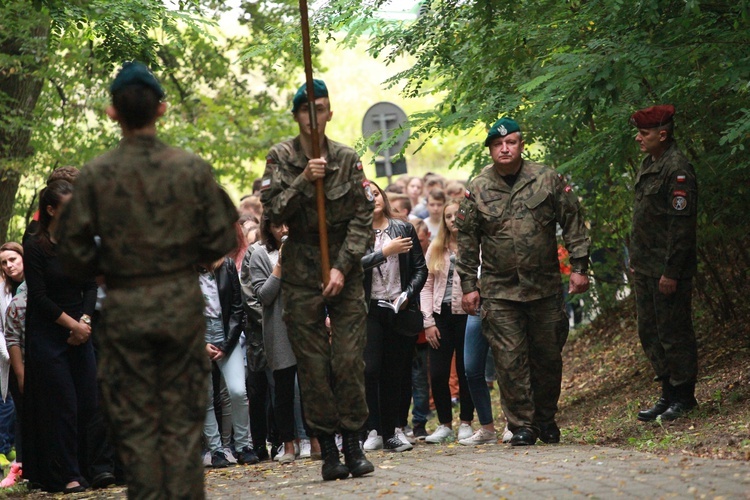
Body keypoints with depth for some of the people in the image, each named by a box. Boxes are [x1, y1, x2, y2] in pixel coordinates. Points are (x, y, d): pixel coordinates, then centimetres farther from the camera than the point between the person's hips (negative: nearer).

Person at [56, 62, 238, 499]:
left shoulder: (95, 175, -7)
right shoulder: (192, 168, -5)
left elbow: (75, 253, -5)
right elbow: (221, 241, -1)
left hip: (124, 309, -1)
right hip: (182, 303, 1)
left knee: (136, 420, 7)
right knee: (183, 419, 8)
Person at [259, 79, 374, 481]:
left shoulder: (347, 159, 1)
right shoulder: (281, 158, 1)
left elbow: (362, 220, -1)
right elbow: (273, 212, -7)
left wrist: (342, 267, -11)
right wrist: (303, 181, -20)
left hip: (345, 269, 0)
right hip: (300, 272, 0)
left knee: (350, 359, -5)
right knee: (313, 364, -1)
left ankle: (353, 442, 5)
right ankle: (327, 448, 4)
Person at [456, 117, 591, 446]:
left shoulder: (548, 180, 0)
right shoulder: (478, 189, 1)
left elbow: (573, 222, 4)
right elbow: (467, 240, 6)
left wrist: (579, 267, -1)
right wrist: (468, 285, 3)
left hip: (546, 285, 1)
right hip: (499, 291, 0)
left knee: (548, 356, 7)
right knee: (510, 360, -4)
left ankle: (546, 419, 23)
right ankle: (521, 425, 3)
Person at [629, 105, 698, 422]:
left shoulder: (677, 169, -17)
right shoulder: (649, 164, 13)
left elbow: (681, 223, -20)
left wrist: (671, 272, -21)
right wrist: (635, 259, 18)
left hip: (667, 270, -10)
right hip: (645, 268, 10)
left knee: (674, 334, -2)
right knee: (650, 333, 14)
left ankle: (684, 397, 8)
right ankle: (668, 395, 23)